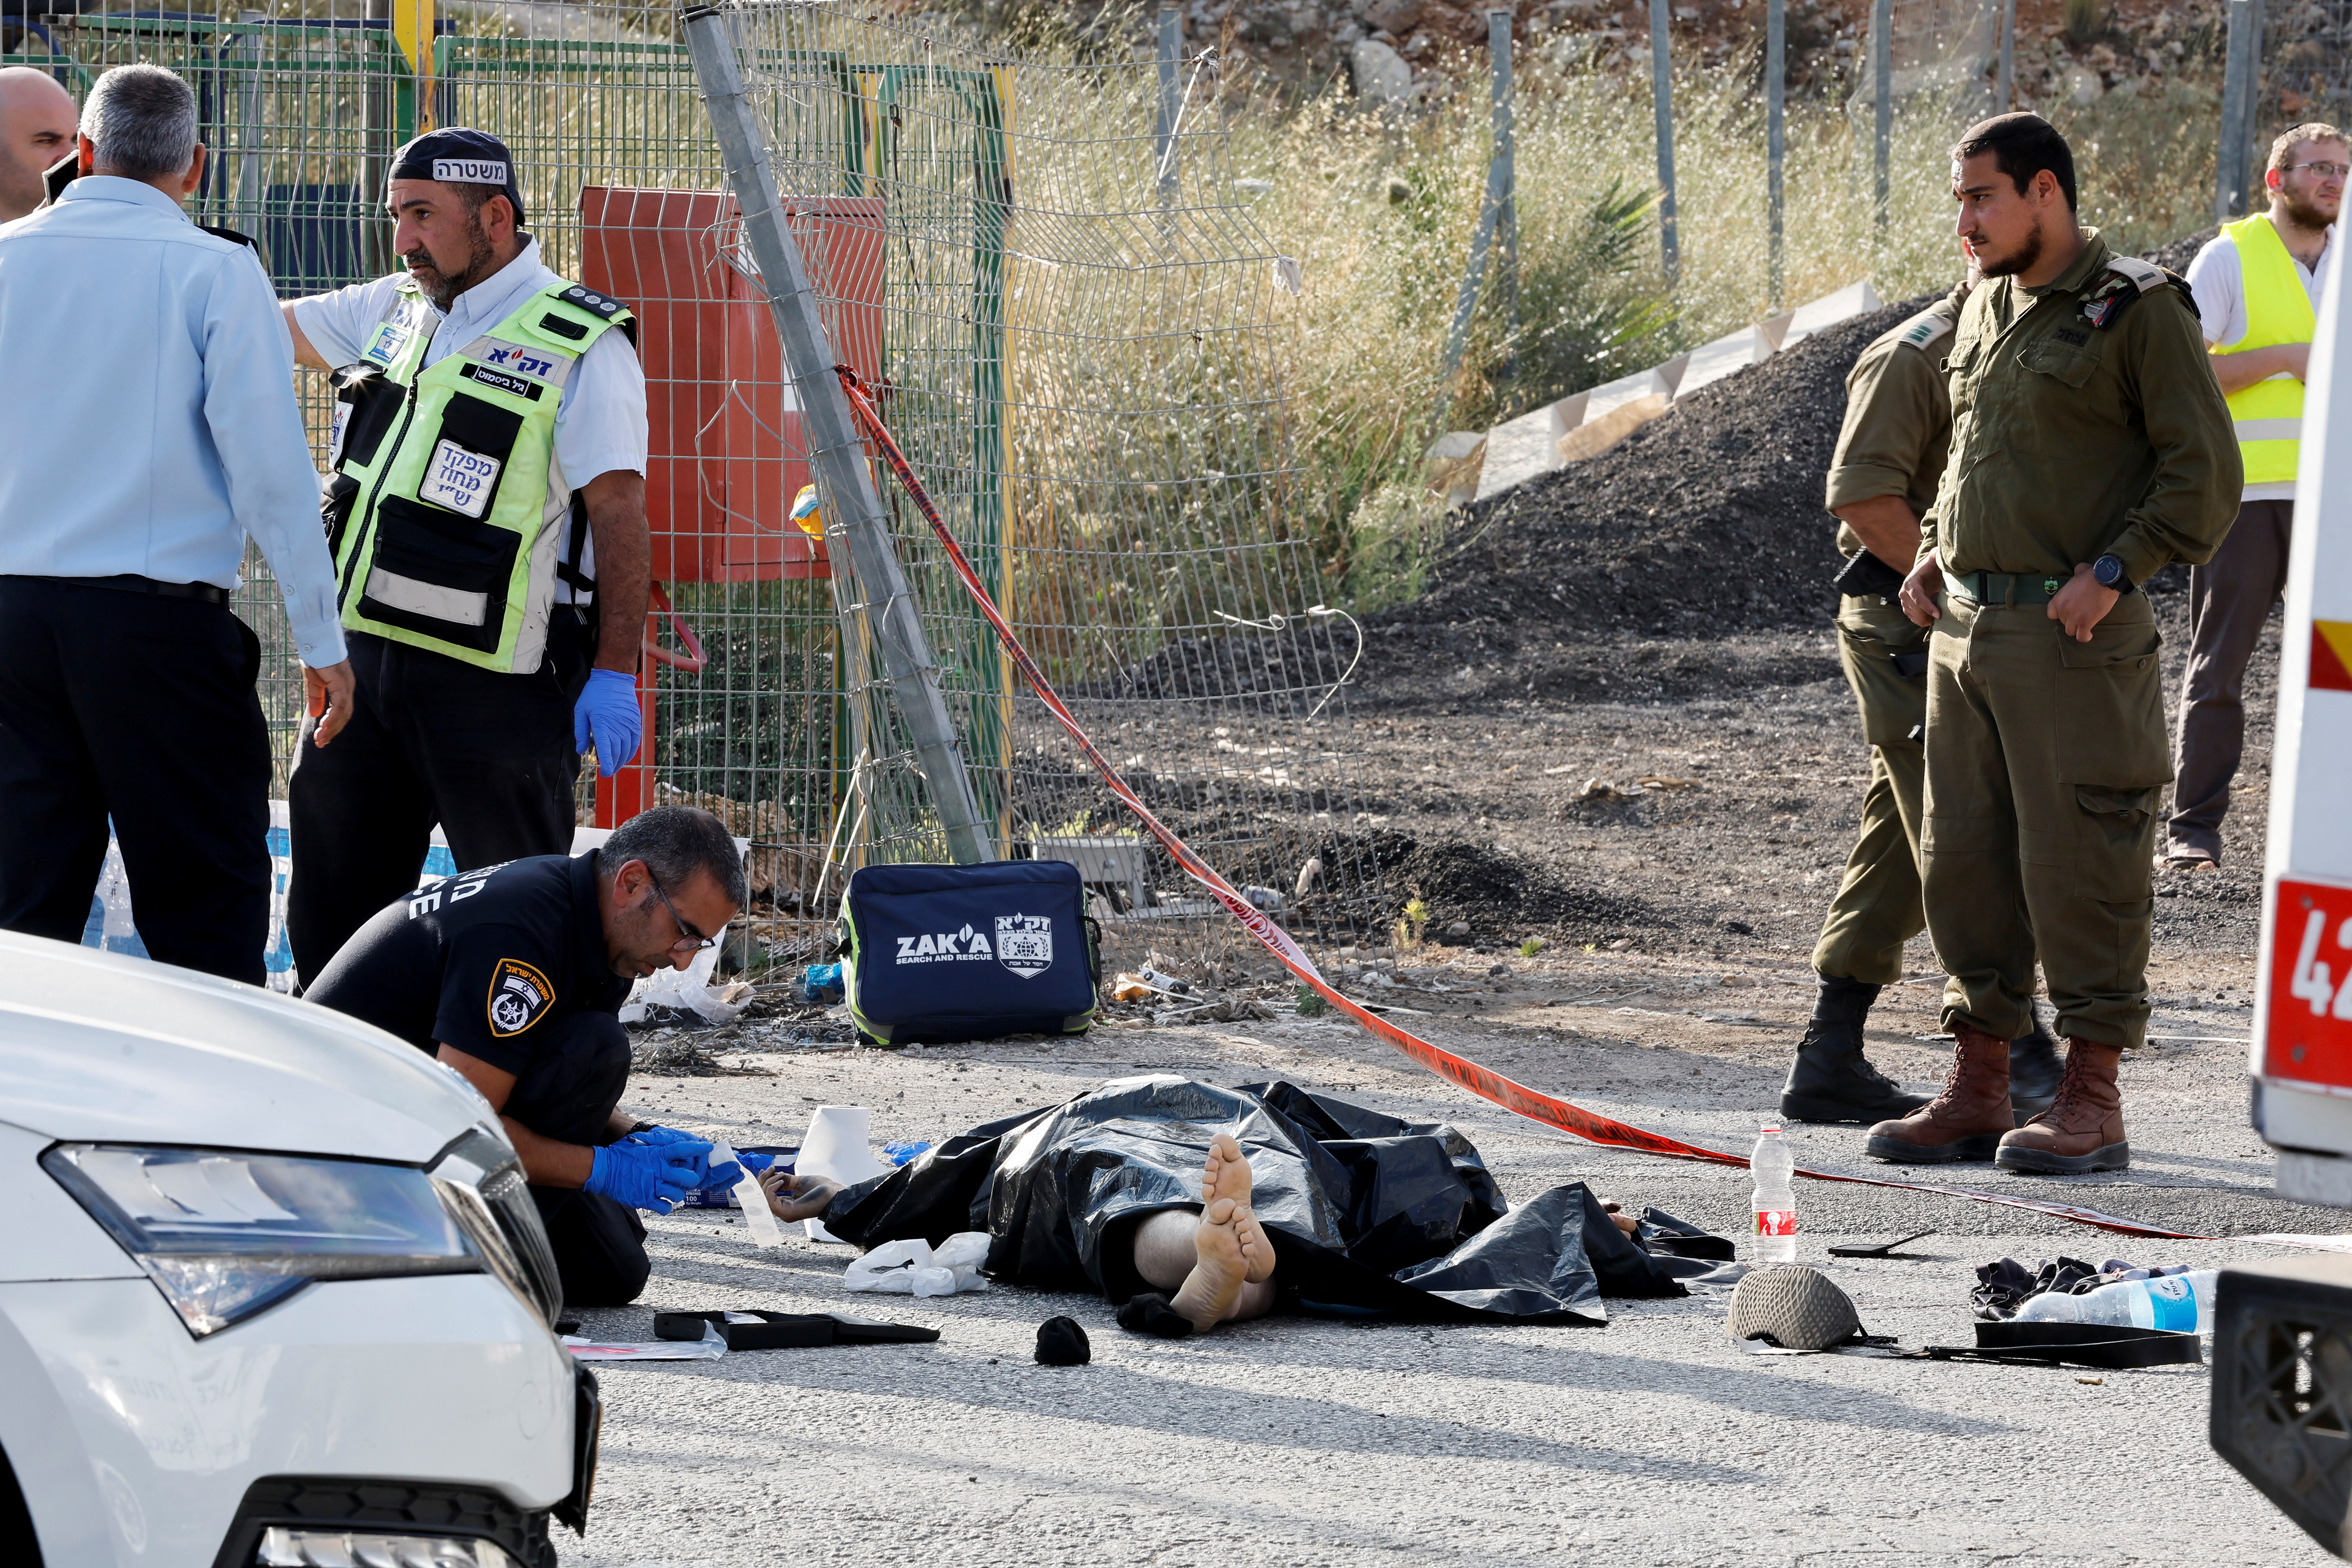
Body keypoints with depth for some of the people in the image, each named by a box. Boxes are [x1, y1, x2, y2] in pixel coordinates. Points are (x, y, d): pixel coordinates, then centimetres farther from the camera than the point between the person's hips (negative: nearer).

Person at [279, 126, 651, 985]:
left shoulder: (582, 347, -9)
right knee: (333, 911, 12)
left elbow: (618, 510, -12)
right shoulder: (391, 311, 13)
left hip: (494, 682, -7)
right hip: (364, 653, 7)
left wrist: (615, 672, -17)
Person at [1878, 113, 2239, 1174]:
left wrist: (2114, 572, -19)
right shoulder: (1986, 311, 16)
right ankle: (1976, 1095, 15)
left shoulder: (2140, 311, -7)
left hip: (2073, 637, -8)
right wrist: (1935, 553, 14)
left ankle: (2092, 1103, 0)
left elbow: (2204, 476, -10)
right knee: (1964, 864, 8)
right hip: (1966, 629, 8)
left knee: (2080, 866, -5)